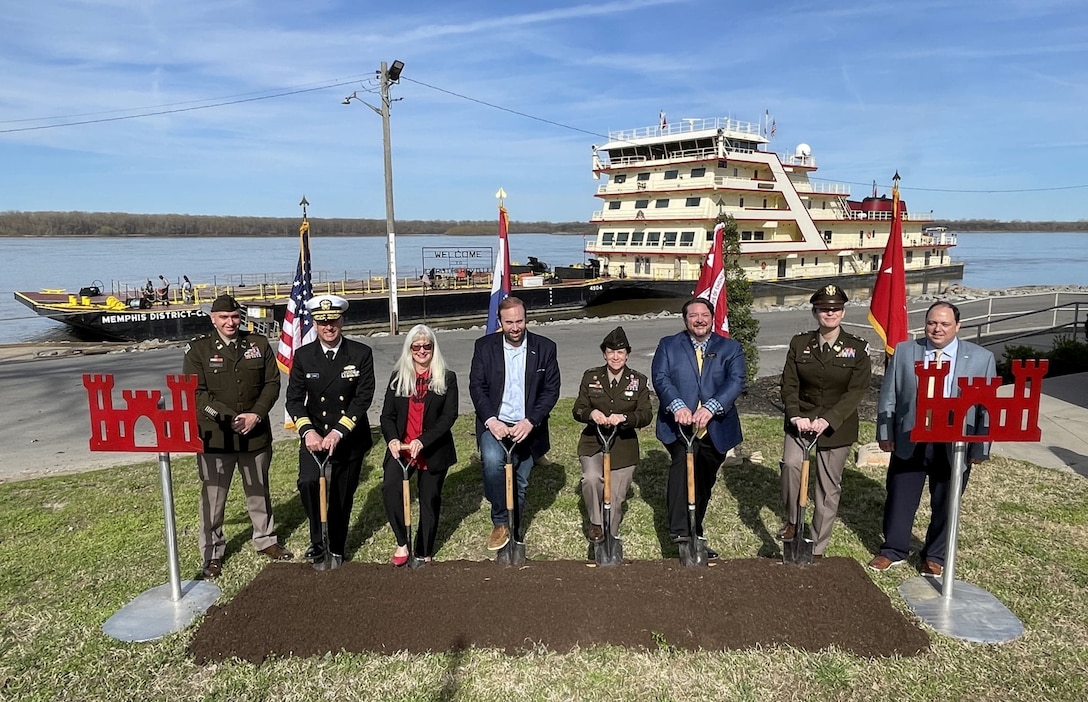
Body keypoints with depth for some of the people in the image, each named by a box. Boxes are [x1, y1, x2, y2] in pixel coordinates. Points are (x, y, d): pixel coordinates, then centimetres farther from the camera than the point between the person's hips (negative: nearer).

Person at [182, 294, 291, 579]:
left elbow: (272, 383, 2)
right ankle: (212, 553, 19)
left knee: (259, 490, 18)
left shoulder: (259, 344, 3)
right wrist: (229, 418, -18)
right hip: (215, 436, -2)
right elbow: (196, 393, -9)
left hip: (256, 434, 2)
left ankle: (265, 539, 34)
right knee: (213, 497, 5)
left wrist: (256, 415, -12)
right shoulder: (198, 350, -3)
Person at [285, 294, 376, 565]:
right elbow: (294, 398, -4)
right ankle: (318, 540, -1)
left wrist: (338, 432, -21)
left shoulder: (361, 354, -8)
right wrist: (307, 431, -20)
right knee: (309, 482, -24)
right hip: (315, 436, 0)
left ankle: (336, 550, 32)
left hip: (349, 438, 0)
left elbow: (363, 398, -13)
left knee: (342, 497, 10)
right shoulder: (303, 355, -3)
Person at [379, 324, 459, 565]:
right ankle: (402, 542, -6)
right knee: (390, 488, -23)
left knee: (430, 500, 9)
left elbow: (449, 416, -9)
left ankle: (424, 553, 26)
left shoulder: (447, 378, -1)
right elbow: (387, 415, 4)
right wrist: (392, 439, -17)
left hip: (434, 451, -1)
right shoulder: (398, 377, 7)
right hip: (401, 448, 1)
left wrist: (422, 441, -21)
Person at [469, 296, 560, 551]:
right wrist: (491, 420, -18)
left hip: (527, 427, 1)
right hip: (495, 423, -1)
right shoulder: (485, 346, -2)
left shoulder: (545, 348, -3)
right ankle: (500, 523, -10)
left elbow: (551, 390, -4)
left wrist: (530, 422, -16)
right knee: (492, 460, -29)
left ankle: (513, 531, 34)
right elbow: (476, 386, -3)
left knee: (520, 484, 10)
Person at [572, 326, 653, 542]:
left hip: (624, 446, 0)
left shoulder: (639, 381, 0)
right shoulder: (590, 377, 2)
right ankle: (595, 523, -4)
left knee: (615, 498, 4)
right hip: (593, 442, 0)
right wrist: (591, 413, -23)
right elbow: (577, 410, 1)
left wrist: (623, 418, -26)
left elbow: (646, 415, -7)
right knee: (591, 478, -29)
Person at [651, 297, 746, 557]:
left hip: (715, 429, 2)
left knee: (704, 483, 14)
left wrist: (710, 408, -27)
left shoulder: (730, 348, 7)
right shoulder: (668, 345, 7)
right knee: (683, 463, -30)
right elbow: (660, 378, -7)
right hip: (679, 426, -2)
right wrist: (677, 406, -27)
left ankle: (694, 534, 33)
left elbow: (736, 382, -9)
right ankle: (680, 531, -30)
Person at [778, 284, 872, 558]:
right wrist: (795, 416, -18)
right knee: (791, 464, -25)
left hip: (836, 427, 0)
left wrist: (828, 420, -22)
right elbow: (789, 384, -1)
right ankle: (792, 522, -1)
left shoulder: (858, 348, -3)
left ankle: (817, 549, 20)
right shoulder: (799, 343, 2)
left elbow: (856, 391, -10)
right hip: (801, 421, 1)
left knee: (829, 486, 6)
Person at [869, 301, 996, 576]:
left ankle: (934, 557, 33)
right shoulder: (904, 351, -1)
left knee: (945, 504, 14)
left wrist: (980, 448, -4)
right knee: (899, 499, 11)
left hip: (955, 447, 0)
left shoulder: (981, 358, -3)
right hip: (909, 442, 1)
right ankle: (893, 551, 30)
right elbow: (888, 396, 2)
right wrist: (885, 433, -2)